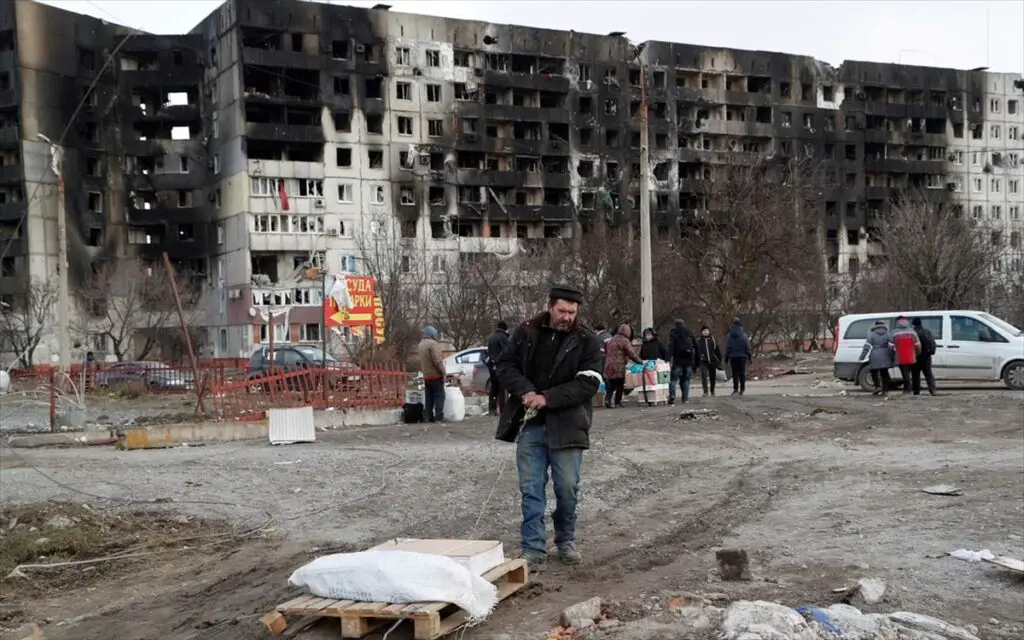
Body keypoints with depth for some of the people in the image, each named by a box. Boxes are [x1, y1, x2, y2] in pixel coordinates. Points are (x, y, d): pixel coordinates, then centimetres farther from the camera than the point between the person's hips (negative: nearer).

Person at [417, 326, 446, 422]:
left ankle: (429, 417, 8)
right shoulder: (433, 343, -13)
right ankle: (439, 417, -8)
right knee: (439, 396, -4)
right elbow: (437, 361, -18)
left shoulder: (420, 345, 14)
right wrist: (443, 372, -12)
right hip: (435, 375, -8)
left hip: (426, 376, 8)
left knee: (428, 398, 9)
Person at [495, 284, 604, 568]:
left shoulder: (586, 340, -4)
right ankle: (534, 548, 11)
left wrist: (547, 398, -19)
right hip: (530, 424, 2)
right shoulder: (526, 332, 3)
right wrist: (525, 391, -12)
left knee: (567, 488, 6)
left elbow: (588, 384, -11)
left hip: (566, 425, -1)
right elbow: (505, 365, 7)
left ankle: (566, 540, 28)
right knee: (531, 488, 4)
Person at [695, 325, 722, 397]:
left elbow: (717, 350, 9)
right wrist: (697, 362, -1)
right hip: (703, 362, -2)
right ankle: (705, 392, -17)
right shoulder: (699, 341, 1)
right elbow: (697, 352, 2)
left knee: (713, 377, 10)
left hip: (713, 361, 2)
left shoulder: (713, 340, 6)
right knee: (704, 375, -18)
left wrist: (719, 360, 3)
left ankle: (712, 391, 26)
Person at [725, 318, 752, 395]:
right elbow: (747, 346, -4)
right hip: (742, 356, -1)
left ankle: (735, 388, -2)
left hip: (732, 356, 1)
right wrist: (749, 355, 2)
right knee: (742, 373, 5)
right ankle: (742, 389, 5)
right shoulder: (743, 335, -5)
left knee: (735, 373, 4)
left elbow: (727, 347, 2)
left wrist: (726, 357, 7)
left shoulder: (729, 335, -1)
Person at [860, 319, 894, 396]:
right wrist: (892, 357, 7)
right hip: (885, 358, 3)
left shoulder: (871, 334, -2)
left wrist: (862, 358, -5)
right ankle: (885, 390, 5)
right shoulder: (887, 334, 7)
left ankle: (877, 386, -8)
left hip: (875, 358, -3)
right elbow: (892, 345, 1)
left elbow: (867, 346, -7)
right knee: (884, 373, 8)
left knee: (874, 373, 9)